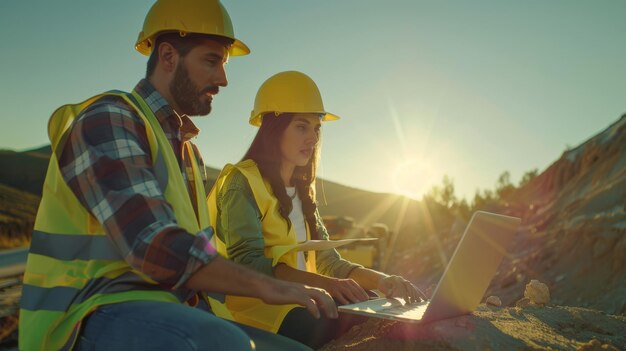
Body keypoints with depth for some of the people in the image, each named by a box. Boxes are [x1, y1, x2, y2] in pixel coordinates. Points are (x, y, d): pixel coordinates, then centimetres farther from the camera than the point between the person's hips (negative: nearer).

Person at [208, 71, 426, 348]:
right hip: (258, 305, -7)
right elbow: (248, 263, -20)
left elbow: (328, 262, 12)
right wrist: (324, 283, -31)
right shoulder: (242, 182, -6)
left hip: (299, 300, 8)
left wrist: (380, 280, -7)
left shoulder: (301, 190, 19)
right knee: (362, 327, -31)